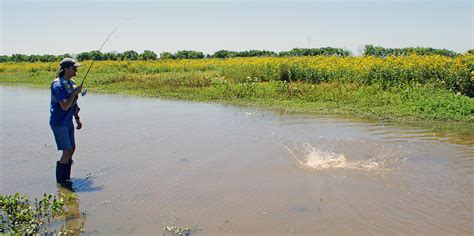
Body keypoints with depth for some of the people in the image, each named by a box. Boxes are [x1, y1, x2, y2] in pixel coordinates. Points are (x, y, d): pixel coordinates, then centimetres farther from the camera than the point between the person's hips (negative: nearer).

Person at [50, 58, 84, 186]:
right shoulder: (58, 85, -20)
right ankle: (60, 179, 11)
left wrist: (77, 119, 16)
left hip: (68, 122, 9)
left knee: (72, 149, 14)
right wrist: (75, 92, -21)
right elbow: (65, 106, -27)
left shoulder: (72, 83, 7)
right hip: (59, 123, -9)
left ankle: (66, 177, 28)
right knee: (67, 151, -6)